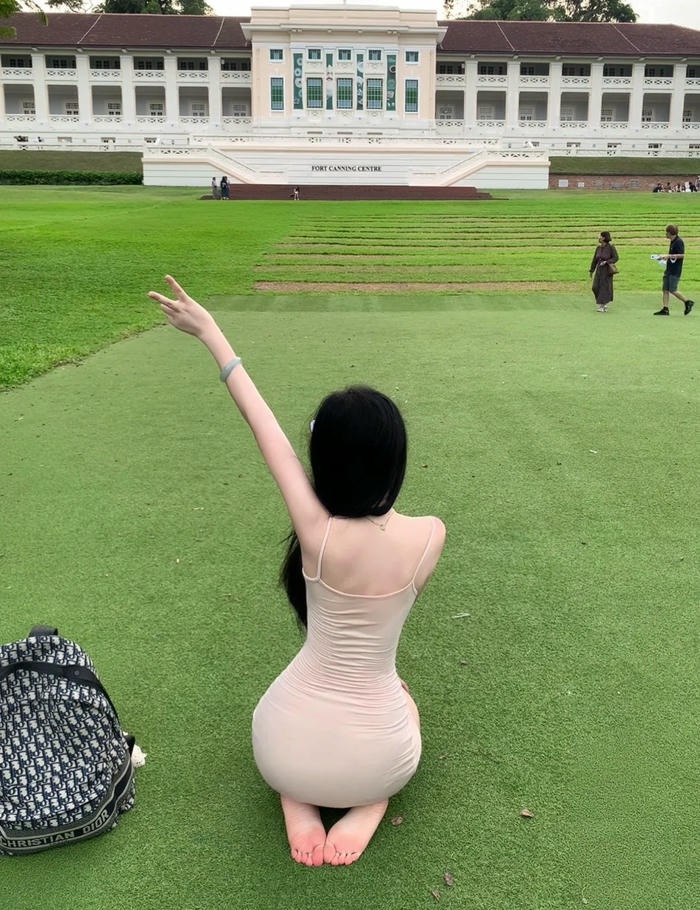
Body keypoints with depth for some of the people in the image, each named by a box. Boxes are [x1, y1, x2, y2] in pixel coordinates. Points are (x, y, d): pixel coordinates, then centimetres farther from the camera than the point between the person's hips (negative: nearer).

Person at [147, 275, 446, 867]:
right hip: (374, 762, 1)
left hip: (286, 753, 0)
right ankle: (366, 811, 10)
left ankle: (298, 807, 11)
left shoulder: (317, 533, -21)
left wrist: (210, 333, 3)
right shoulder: (430, 535, -16)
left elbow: (265, 428, -9)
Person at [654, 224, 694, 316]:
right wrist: (665, 256, 15)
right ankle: (665, 309, 6)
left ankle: (688, 302, 8)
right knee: (665, 289, 5)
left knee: (672, 290, -7)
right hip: (669, 269, 9)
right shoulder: (672, 242, 14)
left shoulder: (679, 241, -15)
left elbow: (682, 255, -21)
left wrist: (668, 256, -20)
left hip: (675, 271, -9)